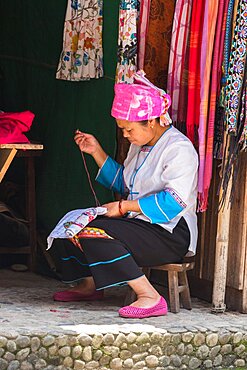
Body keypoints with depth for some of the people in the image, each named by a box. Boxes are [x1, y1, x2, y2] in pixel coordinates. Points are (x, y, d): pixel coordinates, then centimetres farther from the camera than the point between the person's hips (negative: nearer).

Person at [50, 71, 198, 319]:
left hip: (171, 235, -10)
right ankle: (89, 284, 23)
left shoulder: (179, 149, -15)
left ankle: (149, 298, -28)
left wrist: (124, 207, -21)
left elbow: (174, 201, -25)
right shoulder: (140, 145, 15)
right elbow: (124, 184, 29)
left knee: (94, 233, -29)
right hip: (140, 224, 10)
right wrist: (97, 152, 19)